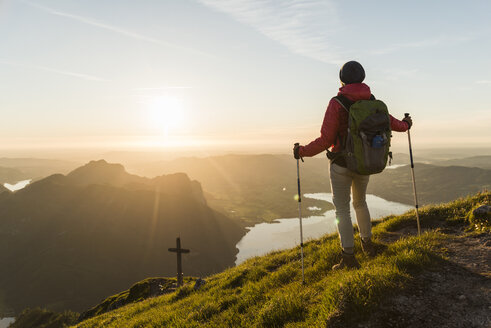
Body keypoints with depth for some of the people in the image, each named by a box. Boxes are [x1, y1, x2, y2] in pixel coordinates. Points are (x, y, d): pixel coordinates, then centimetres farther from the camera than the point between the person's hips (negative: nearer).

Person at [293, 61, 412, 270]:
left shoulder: (336, 104, -16)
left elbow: (326, 140, -19)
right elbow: (390, 122, 16)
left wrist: (302, 151, -5)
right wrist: (405, 125, 39)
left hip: (341, 166, -5)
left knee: (342, 210, 2)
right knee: (360, 203, 25)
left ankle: (348, 258, 0)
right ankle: (367, 243, 37)